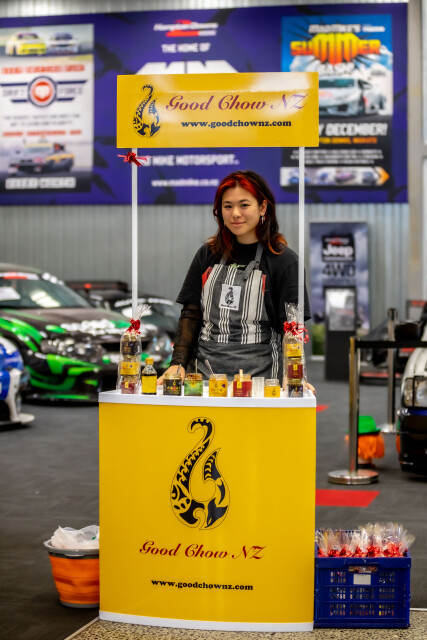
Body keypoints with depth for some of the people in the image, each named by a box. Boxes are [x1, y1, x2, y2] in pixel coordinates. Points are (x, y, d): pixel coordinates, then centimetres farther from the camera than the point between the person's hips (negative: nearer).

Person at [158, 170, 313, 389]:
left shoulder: (283, 260, 1)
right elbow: (191, 315, 12)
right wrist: (178, 363, 0)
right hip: (204, 370, 3)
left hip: (257, 373, -3)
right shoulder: (208, 255, 12)